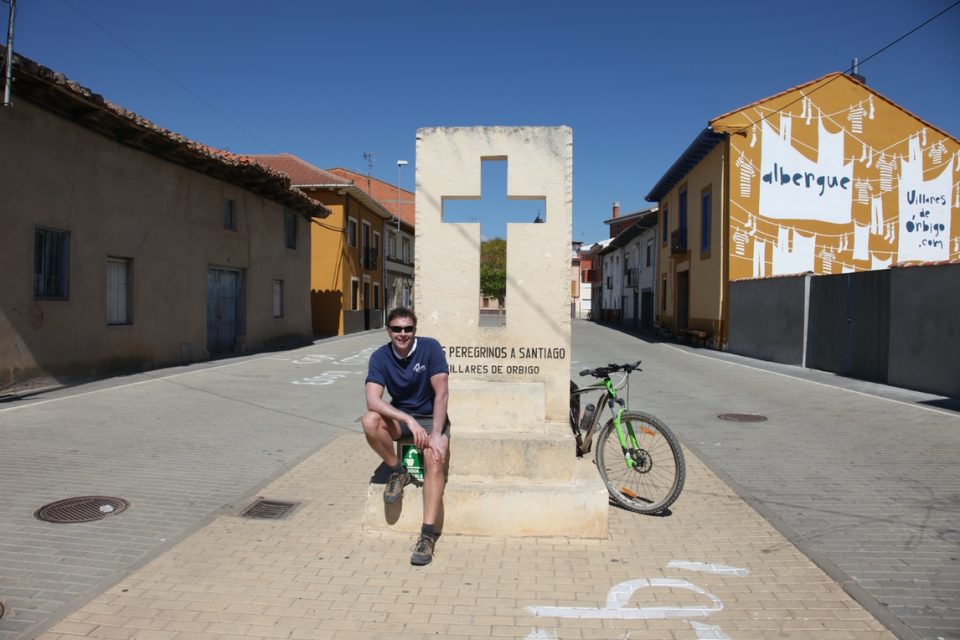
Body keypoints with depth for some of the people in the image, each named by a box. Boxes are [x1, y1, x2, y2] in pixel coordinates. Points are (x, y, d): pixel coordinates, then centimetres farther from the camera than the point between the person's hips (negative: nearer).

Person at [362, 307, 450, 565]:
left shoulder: (430, 348, -14)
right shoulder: (380, 357, -10)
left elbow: (441, 393, -17)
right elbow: (372, 400, -23)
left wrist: (436, 434, -26)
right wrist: (410, 420, -34)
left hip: (432, 417, -2)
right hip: (400, 418, 2)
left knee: (435, 460, -29)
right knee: (370, 421, -29)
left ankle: (428, 534, -25)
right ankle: (398, 472, -4)